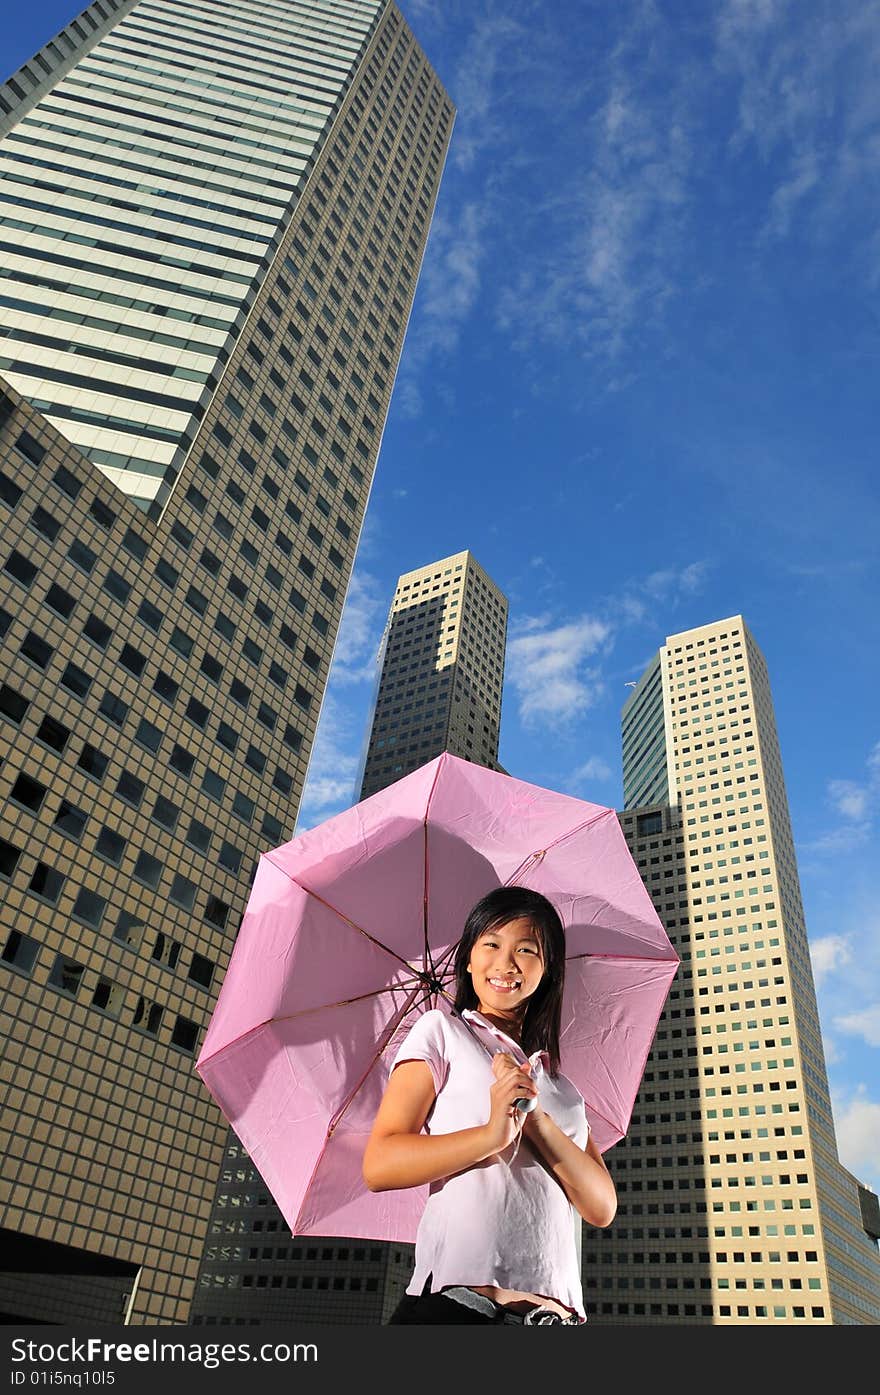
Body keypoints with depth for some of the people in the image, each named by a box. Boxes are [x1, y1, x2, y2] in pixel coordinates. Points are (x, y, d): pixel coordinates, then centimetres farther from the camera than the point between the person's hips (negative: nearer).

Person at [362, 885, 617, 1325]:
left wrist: (536, 1121, -8)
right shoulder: (441, 1031, 6)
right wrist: (491, 1135, -17)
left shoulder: (560, 1078, 20)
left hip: (557, 1307, 4)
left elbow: (602, 1209, 8)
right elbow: (378, 1167, -5)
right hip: (456, 1301, -4)